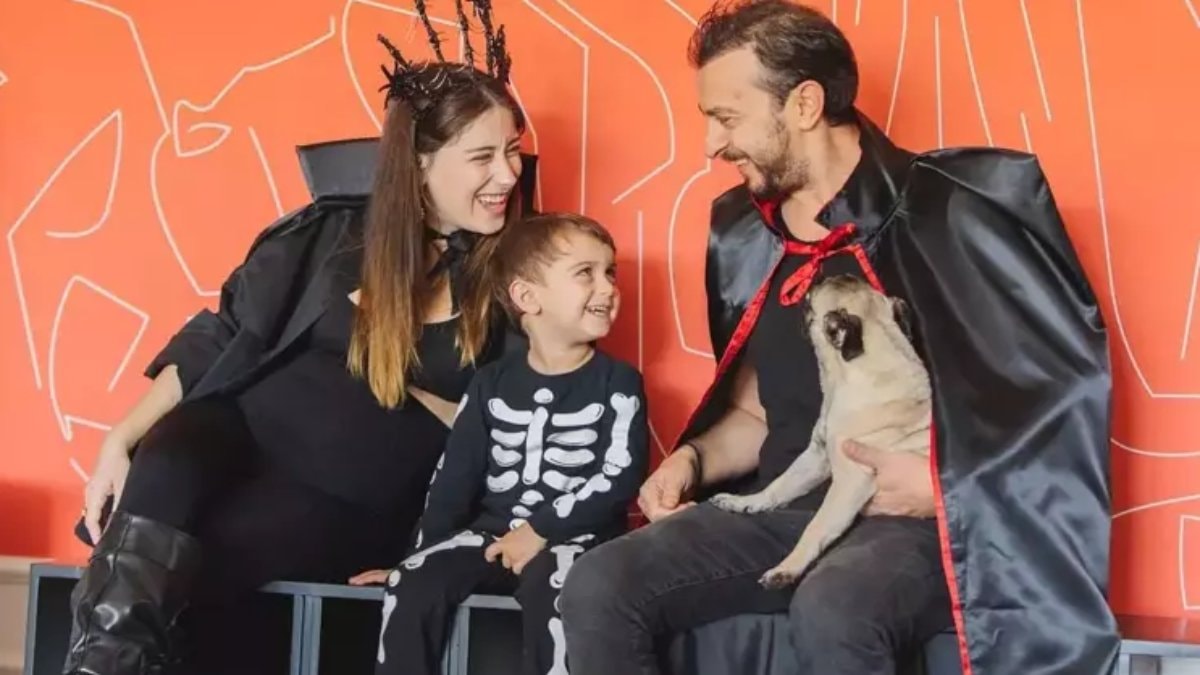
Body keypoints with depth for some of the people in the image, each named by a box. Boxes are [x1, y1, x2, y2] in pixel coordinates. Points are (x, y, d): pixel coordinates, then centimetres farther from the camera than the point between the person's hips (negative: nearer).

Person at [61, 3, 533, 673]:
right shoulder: (332, 232, 4)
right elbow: (220, 337, 7)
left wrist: (397, 375, -8)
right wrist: (122, 439, -1)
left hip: (352, 502, -1)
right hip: (244, 432, 2)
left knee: (198, 554, -30)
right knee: (165, 471, -33)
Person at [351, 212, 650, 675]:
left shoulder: (619, 383, 2)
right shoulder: (491, 384, 11)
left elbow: (621, 477, -9)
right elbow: (456, 475, 13)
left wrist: (541, 530, -15)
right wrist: (426, 551, 5)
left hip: (576, 538, -3)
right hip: (493, 532, 4)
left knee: (549, 587, -36)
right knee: (413, 582, -21)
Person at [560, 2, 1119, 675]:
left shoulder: (955, 209, -9)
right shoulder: (747, 237, 10)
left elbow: (1066, 380, -8)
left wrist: (947, 482, -17)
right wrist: (692, 460, 1)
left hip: (927, 521, -6)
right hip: (787, 509, 6)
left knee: (830, 610, -39)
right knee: (598, 587, -16)